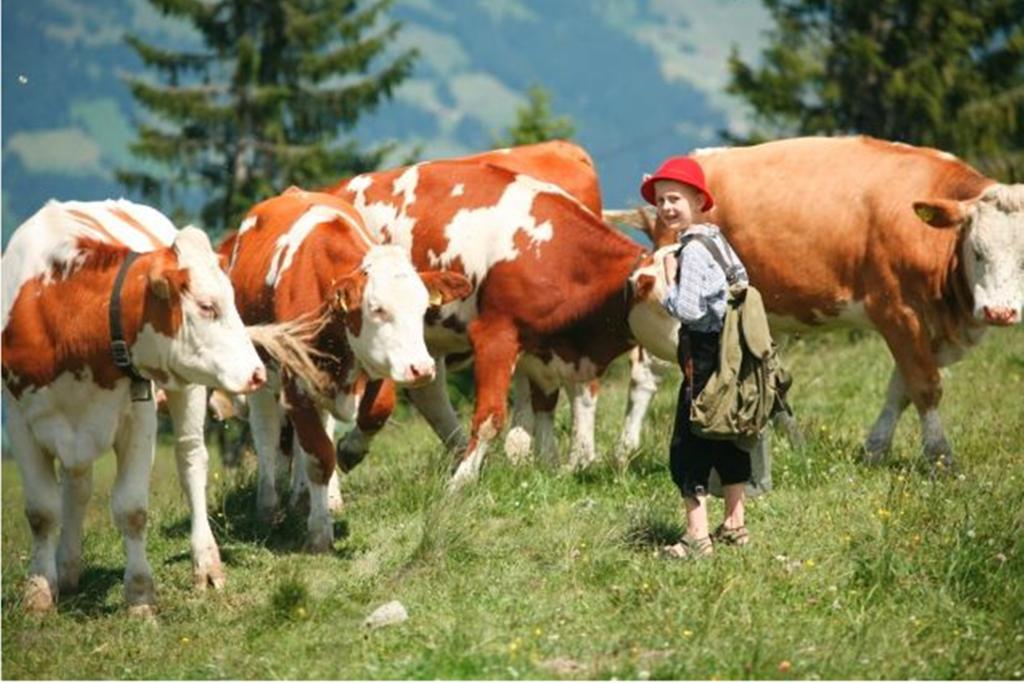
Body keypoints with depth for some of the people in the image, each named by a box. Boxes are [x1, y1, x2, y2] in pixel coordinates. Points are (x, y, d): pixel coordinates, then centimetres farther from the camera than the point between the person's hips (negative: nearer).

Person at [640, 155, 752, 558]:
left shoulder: (693, 249, -16)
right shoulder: (718, 240, 12)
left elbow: (687, 310, -22)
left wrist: (670, 281, -9)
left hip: (703, 355, -10)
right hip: (732, 352, 10)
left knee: (689, 449, -6)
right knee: (729, 442, 17)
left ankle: (697, 537, -9)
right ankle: (735, 526, 25)